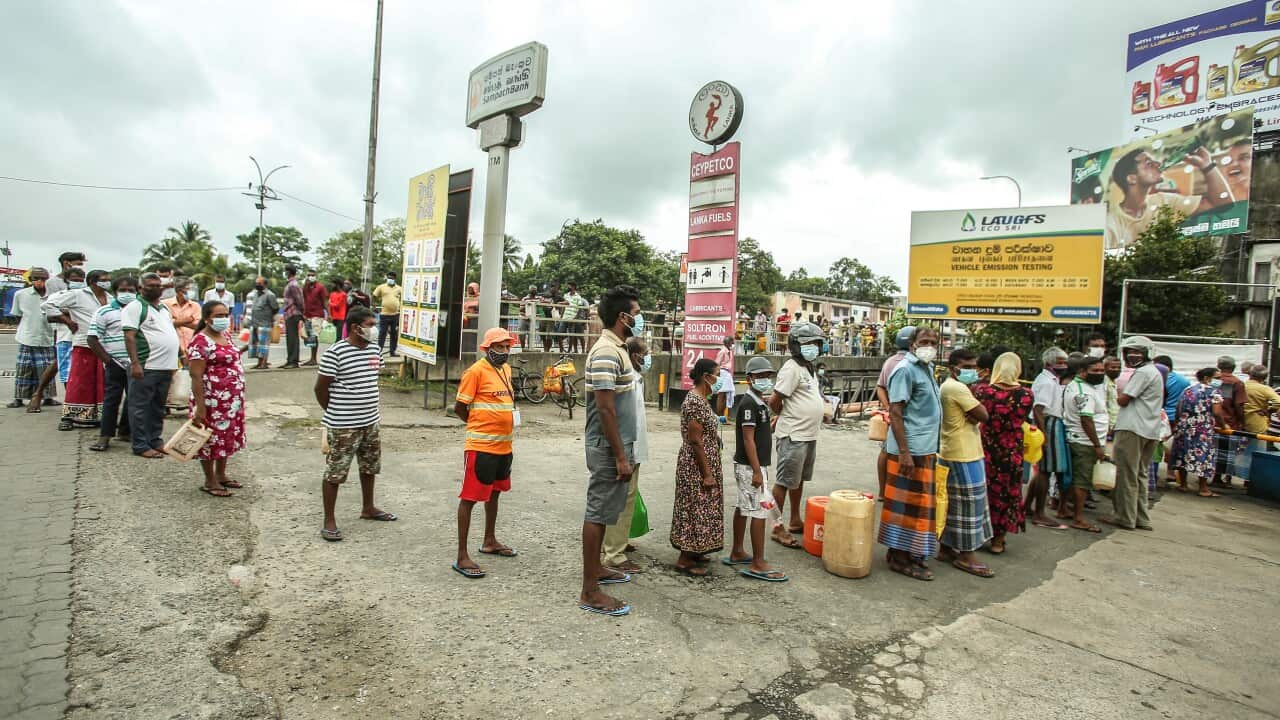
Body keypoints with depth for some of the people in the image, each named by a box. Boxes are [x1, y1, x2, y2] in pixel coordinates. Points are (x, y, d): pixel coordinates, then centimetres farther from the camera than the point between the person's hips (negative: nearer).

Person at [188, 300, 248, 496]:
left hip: (232, 399, 8)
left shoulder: (226, 335, 9)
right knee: (212, 439, 4)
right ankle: (210, 482, 17)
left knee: (228, 437, 17)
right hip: (212, 401, -8)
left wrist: (238, 397, 19)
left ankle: (221, 475, 31)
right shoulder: (200, 342, -17)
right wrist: (200, 407, -21)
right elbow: (196, 377, -19)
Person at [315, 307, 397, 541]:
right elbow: (321, 388, -9)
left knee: (370, 466, 19)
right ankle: (329, 521, 14)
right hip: (343, 426, -7)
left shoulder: (374, 350, 5)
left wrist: (369, 408, 15)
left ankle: (368, 509, 37)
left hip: (370, 422, 8)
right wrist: (335, 413, 1)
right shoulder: (334, 353, -16)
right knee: (335, 472, 2)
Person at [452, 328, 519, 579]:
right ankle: (462, 556, 4)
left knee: (494, 492, 20)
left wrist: (506, 421, 10)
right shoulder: (476, 371, -13)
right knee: (469, 497, -2)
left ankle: (490, 541, 37)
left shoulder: (506, 369, 10)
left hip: (504, 445, 9)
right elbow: (459, 407, -10)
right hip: (481, 446, -8)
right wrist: (480, 425, 0)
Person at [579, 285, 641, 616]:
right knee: (598, 513, -3)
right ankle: (590, 592, 6)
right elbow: (605, 407, -24)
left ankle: (596, 568, 34)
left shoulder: (616, 348, 12)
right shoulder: (606, 352, -20)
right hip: (608, 448, -10)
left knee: (603, 511, 19)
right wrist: (620, 456, -22)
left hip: (615, 445, 10)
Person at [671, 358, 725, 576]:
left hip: (703, 464, 10)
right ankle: (684, 560, 9)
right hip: (697, 466, -10)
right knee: (695, 509, -2)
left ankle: (692, 552, 29)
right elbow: (695, 441, -23)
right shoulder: (695, 402, -21)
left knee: (698, 509, 17)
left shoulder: (701, 399, 10)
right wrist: (707, 474, -20)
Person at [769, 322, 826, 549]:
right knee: (784, 481, -1)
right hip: (793, 436, -9)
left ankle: (795, 521, 32)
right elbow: (774, 401, -18)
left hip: (809, 435, 9)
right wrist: (784, 416, 0)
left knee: (799, 480, 19)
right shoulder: (792, 368, -15)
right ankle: (778, 528, 7)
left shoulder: (810, 368, 14)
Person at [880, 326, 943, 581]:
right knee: (907, 505, -2)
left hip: (925, 448, 9)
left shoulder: (926, 369, 16)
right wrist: (904, 452, -22)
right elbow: (895, 412, -18)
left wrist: (931, 449, 18)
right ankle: (899, 558, 7)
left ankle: (908, 552, 24)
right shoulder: (906, 370, -13)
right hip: (910, 449, -9)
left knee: (919, 504, 14)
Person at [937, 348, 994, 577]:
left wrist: (973, 415, -8)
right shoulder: (957, 388, -16)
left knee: (952, 504, 14)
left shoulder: (948, 387, 16)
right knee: (967, 504, -2)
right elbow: (983, 415, -17)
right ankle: (965, 555, 6)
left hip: (952, 454, 10)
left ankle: (947, 548, 22)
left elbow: (975, 416, 13)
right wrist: (976, 412, 2)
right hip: (964, 455, -10)